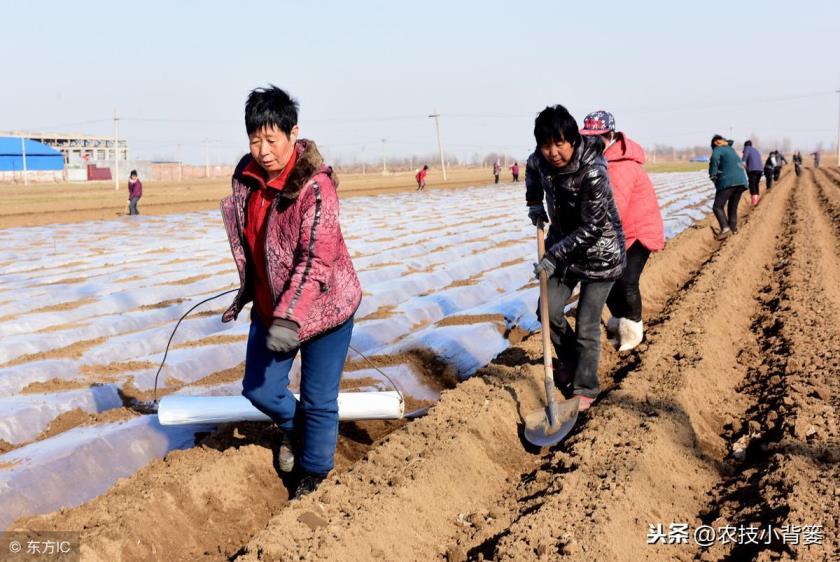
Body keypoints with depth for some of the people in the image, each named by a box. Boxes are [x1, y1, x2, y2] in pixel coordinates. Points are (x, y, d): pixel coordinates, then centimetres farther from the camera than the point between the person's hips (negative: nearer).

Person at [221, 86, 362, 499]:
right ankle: (293, 426, 45)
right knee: (258, 389, 13)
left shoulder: (315, 185, -25)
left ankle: (312, 479, 25)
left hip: (322, 306, -6)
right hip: (270, 306, 7)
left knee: (318, 401, 4)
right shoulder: (246, 175, -2)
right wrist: (247, 290, 18)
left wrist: (289, 318, -37)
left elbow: (318, 258, -30)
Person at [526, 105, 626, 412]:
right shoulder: (541, 159, -11)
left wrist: (554, 256, -26)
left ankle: (585, 389, 17)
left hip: (599, 252, -6)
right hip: (564, 245, 6)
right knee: (549, 310, 7)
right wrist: (534, 203, 3)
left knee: (586, 325, -1)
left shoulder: (593, 172, -31)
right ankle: (570, 360, 35)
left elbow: (592, 228, -26)